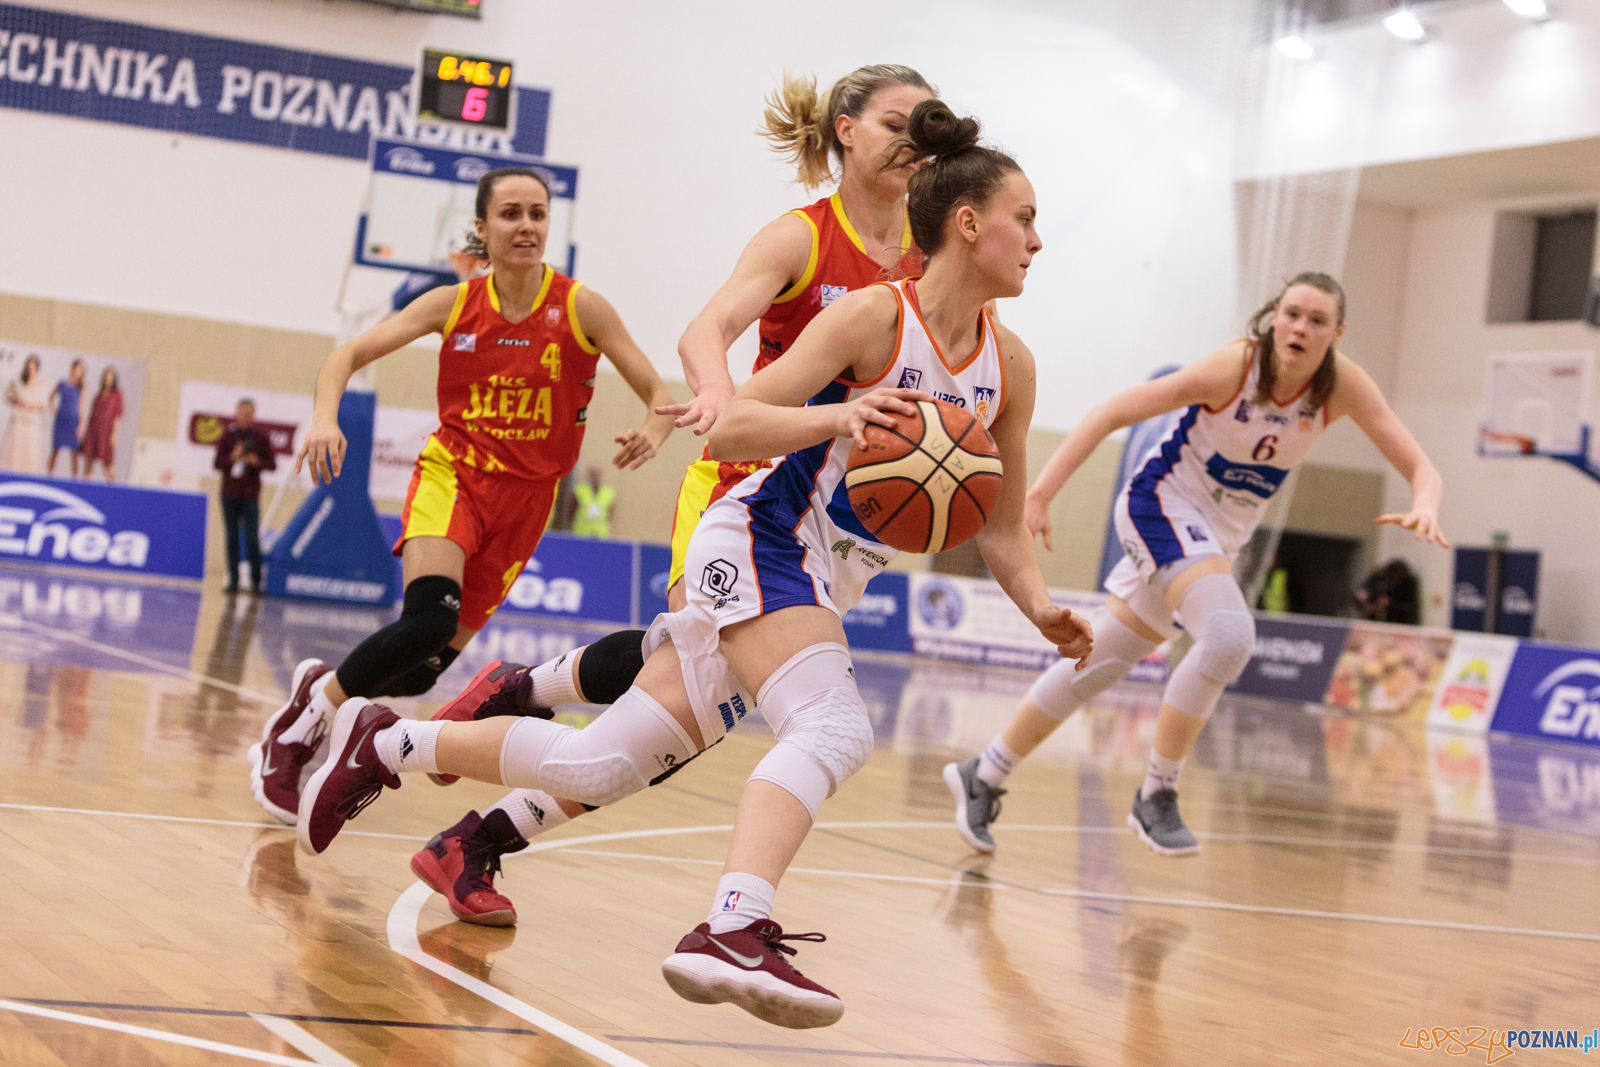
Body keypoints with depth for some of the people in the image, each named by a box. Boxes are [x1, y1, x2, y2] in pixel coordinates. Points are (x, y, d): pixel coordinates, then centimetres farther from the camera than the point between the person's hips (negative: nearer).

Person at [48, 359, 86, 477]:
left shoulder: (80, 388, -1)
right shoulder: (62, 384, 5)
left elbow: (81, 407, -2)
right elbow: (52, 395, 22)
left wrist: (81, 424, -7)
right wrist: (52, 406, 6)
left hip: (73, 421, -2)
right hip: (60, 420, 2)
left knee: (73, 450, -3)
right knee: (55, 448, 6)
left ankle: (74, 475, -1)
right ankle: (50, 471, 12)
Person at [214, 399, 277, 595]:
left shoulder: (261, 436, 2)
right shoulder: (227, 435, 5)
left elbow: (272, 464, 3)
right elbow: (217, 463, 3)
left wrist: (257, 462, -17)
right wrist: (232, 457, -16)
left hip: (250, 496, -2)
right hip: (229, 494, 2)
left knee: (252, 540, -8)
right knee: (231, 539, 2)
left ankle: (256, 582, -5)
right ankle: (233, 581, 4)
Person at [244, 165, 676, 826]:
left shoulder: (581, 310, -7)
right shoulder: (454, 305, -4)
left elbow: (657, 393, -5)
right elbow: (350, 355, 0)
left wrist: (654, 430, -29)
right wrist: (325, 417, -20)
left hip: (523, 499, 2)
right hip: (451, 474, -2)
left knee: (425, 668, 3)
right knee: (430, 616, -29)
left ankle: (325, 688, 35)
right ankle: (297, 726, -10)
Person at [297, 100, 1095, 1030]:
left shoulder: (1011, 367, 6)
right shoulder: (874, 316, -14)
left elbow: (1002, 525, 13)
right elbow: (728, 431, -16)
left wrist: (1041, 607, -5)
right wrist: (838, 416, -32)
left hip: (823, 584, 7)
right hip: (761, 541, -7)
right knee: (834, 729, -33)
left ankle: (386, 743, 21)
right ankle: (734, 933, -44)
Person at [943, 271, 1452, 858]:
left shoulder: (1342, 386, -14)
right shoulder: (1234, 368, -25)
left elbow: (1419, 467, -15)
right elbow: (1112, 414, -21)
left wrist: (1424, 506, -39)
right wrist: (1039, 495, -26)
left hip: (1217, 536, 6)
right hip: (1163, 503, -6)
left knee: (1103, 661, 12)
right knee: (1229, 633, -29)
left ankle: (982, 776, 26)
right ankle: (1156, 796, -15)